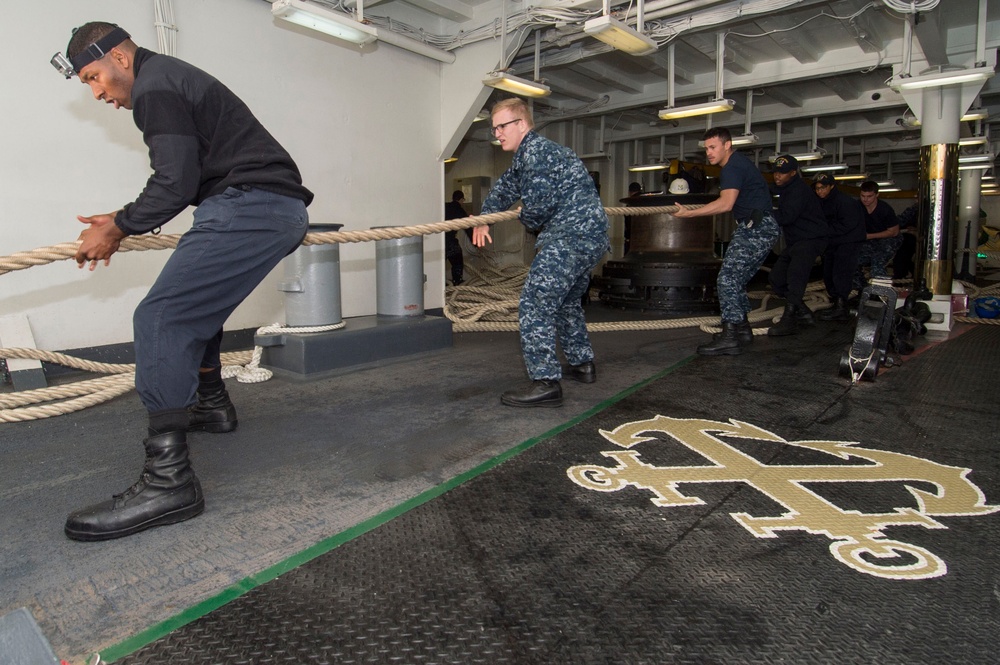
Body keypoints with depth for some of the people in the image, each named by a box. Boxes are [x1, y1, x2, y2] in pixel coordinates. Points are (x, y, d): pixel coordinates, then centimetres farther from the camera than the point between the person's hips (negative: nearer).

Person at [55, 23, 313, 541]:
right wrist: (122, 222, 25)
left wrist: (118, 228, 1)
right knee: (195, 305, 25)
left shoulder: (155, 86, -4)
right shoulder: (174, 79, 28)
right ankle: (211, 405, 39)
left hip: (251, 207, -11)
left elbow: (176, 183, -14)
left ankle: (168, 481, -21)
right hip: (278, 209, 11)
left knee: (161, 318, -17)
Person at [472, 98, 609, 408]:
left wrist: (529, 222, 6)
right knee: (567, 301, 25)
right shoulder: (527, 154, 22)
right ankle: (583, 364, 35)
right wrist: (483, 219, 18)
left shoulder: (535, 150, -11)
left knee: (534, 306, -12)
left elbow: (536, 208, -17)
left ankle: (546, 383, -13)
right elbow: (504, 188, 31)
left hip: (569, 237, -11)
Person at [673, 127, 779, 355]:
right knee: (737, 279, 14)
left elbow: (726, 204, -29)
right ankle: (741, 329, 22)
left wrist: (690, 213, -29)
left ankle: (730, 337, -19)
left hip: (757, 228, -11)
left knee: (728, 278, -16)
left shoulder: (733, 167, -14)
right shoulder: (738, 162, 19)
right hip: (757, 227, 11)